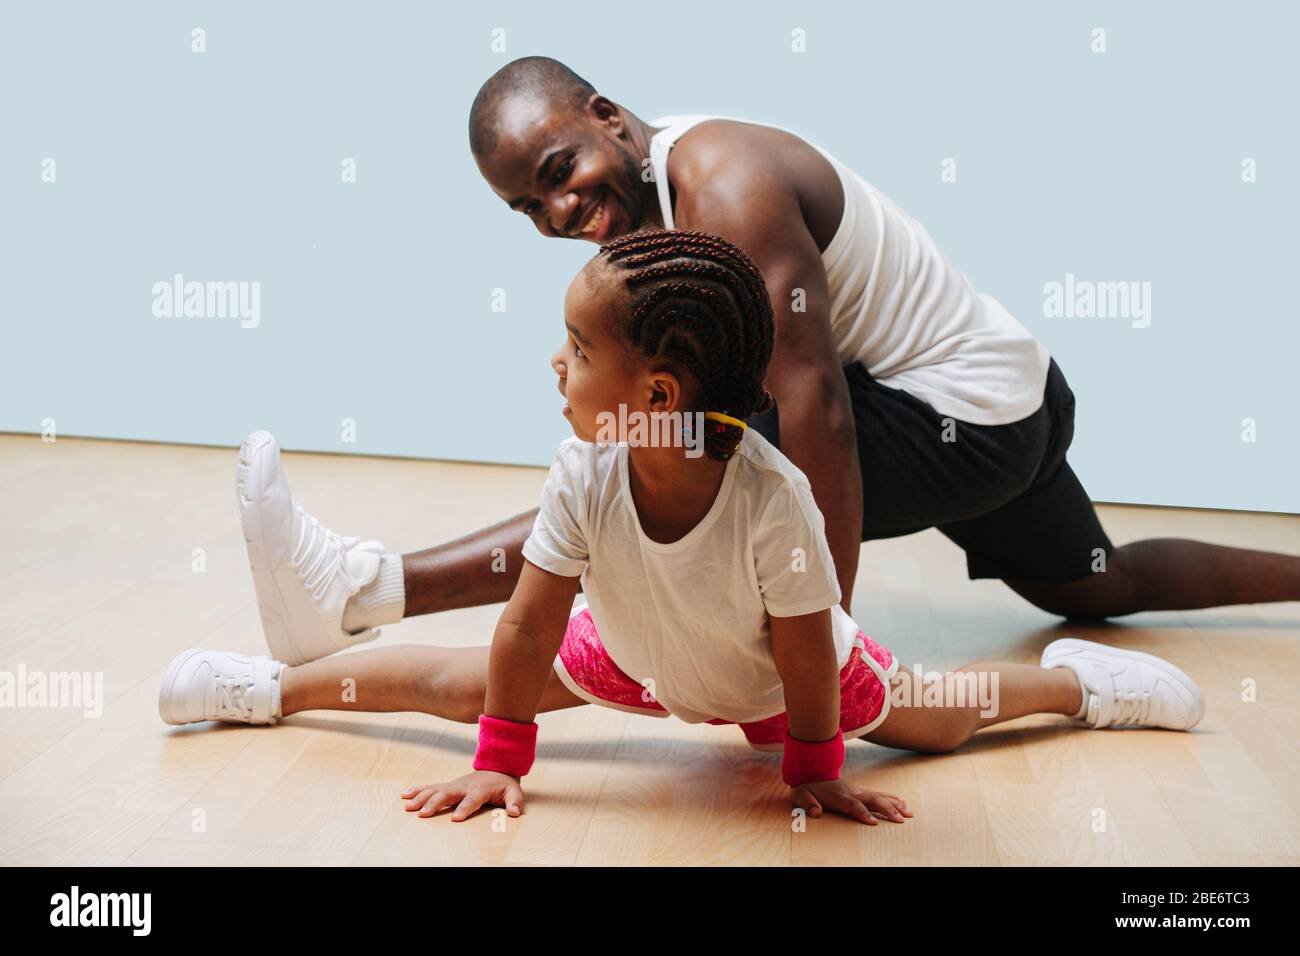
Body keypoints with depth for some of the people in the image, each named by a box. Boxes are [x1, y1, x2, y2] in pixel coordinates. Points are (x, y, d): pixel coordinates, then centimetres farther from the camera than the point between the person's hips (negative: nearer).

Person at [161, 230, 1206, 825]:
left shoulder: (772, 495, -44)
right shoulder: (584, 472, -33)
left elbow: (804, 655, -28)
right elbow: (528, 628, -22)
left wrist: (817, 771, -15)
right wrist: (500, 763, -15)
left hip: (776, 676, -2)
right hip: (633, 649, 2)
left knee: (931, 718, 11)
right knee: (463, 681, 5)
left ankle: (1074, 677, 39)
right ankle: (276, 683, 26)